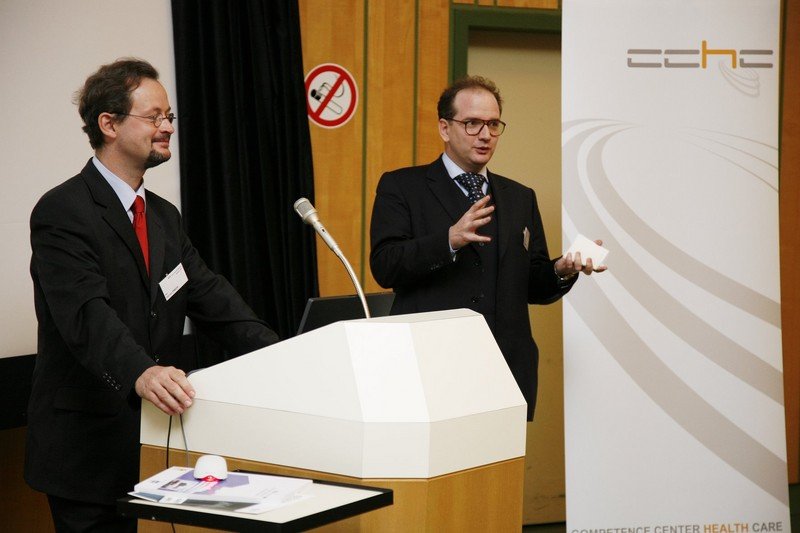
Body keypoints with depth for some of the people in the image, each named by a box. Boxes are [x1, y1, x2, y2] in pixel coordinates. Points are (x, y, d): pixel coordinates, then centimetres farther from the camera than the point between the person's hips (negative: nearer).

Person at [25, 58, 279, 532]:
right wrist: (140, 374, -44)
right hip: (88, 451, -7)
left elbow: (212, 298, 7)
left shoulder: (164, 216, 15)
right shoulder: (62, 213, -11)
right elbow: (87, 312, -26)